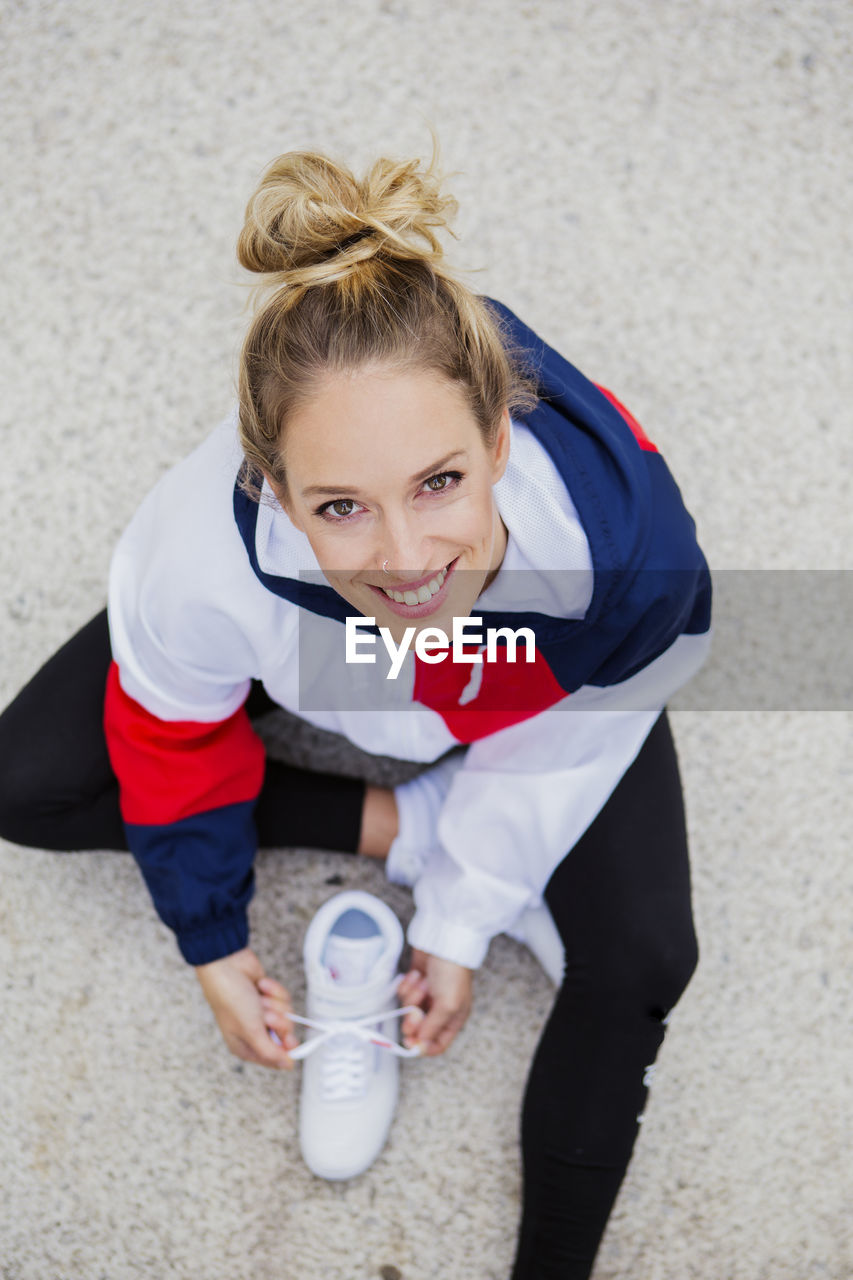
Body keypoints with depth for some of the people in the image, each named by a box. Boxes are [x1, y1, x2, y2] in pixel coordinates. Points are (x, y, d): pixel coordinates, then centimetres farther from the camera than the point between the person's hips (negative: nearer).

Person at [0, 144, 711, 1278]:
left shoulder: (632, 553, -43)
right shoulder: (208, 560, -44)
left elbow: (544, 753, -19)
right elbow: (175, 743, -18)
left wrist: (464, 926, -10)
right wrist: (214, 946, -5)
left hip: (541, 690, 0)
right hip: (303, 650, 1)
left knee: (638, 962, -13)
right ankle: (393, 827, -2)